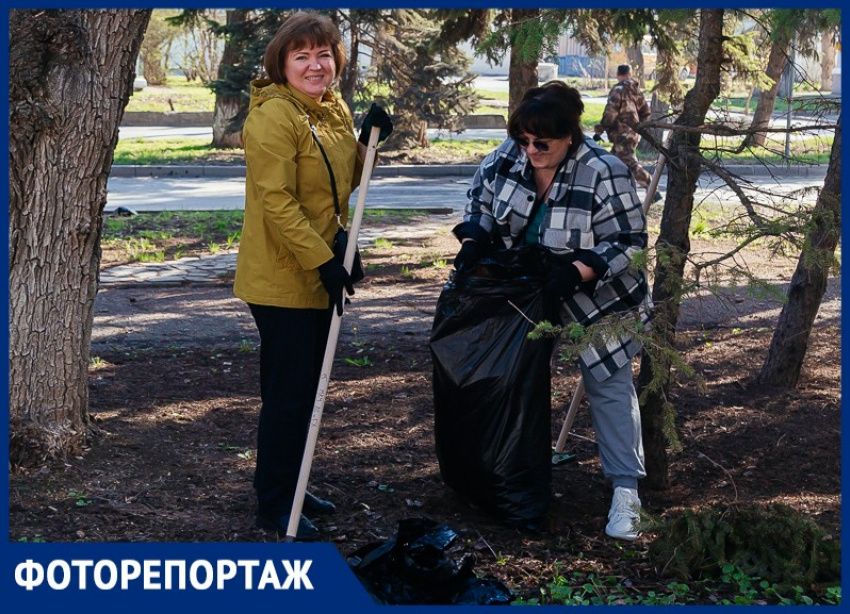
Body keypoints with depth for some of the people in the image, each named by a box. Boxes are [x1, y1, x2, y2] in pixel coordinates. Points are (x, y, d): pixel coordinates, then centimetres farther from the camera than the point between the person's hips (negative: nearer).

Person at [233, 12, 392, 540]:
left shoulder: (334, 110, 10)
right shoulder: (274, 116, -17)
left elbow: (345, 182, 19)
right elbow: (277, 200, -22)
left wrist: (369, 139, 2)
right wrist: (322, 261, -24)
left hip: (319, 277, 9)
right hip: (282, 280, -9)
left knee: (306, 388, 17)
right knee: (289, 392, -2)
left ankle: (289, 489, 31)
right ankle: (273, 504, 12)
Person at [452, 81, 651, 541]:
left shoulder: (603, 175, -28)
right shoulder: (507, 157, -13)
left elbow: (628, 242, -22)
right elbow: (481, 199, 4)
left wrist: (576, 271, -33)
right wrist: (472, 241, -13)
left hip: (595, 295, -5)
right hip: (523, 291, 5)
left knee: (609, 385, -3)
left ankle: (625, 491, 0)